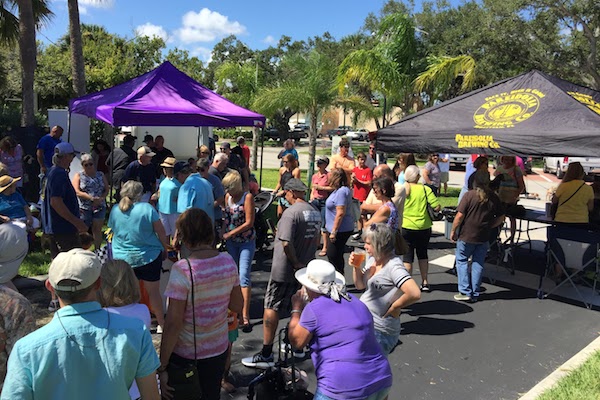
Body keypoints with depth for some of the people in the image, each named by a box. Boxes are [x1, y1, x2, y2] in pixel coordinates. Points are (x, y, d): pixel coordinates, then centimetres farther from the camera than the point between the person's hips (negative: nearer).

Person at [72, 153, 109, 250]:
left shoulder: (100, 175, 12)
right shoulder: (78, 176, 4)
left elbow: (107, 189, 9)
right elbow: (77, 192, -7)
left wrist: (101, 198, -11)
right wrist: (91, 198, -19)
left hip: (100, 207, 2)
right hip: (84, 208, -2)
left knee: (97, 229, 6)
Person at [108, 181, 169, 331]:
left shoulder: (115, 210, -2)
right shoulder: (147, 208, -13)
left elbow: (113, 231, 11)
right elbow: (161, 232, -8)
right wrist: (165, 249, 7)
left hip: (122, 258, 3)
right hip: (149, 257, -2)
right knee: (153, 291, 8)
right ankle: (161, 324, 18)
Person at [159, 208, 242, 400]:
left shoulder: (182, 269, -23)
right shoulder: (228, 261, -9)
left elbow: (173, 324, -22)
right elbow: (237, 306, 2)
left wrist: (162, 367, -13)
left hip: (185, 352, -4)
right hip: (218, 348, 4)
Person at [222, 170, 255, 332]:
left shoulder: (247, 197, -13)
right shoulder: (227, 196, 6)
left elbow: (249, 223, -16)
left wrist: (230, 233, -14)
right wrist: (223, 233, 4)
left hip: (246, 241, -6)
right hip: (231, 241, 6)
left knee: (244, 275, -12)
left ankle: (245, 316, -12)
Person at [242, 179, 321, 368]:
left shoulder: (291, 212, -18)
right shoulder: (315, 212, 7)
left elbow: (286, 243, -26)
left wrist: (296, 263, -15)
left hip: (285, 269, -8)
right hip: (305, 268, 8)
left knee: (271, 308, 0)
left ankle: (266, 354, 3)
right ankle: (298, 346, 33)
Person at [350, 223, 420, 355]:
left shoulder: (394, 266, -21)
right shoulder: (372, 259, 5)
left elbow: (415, 294, -33)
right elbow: (360, 285, 15)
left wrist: (394, 307, -18)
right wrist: (356, 267, -3)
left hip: (379, 331, -8)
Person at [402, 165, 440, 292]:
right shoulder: (425, 189, -6)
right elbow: (437, 206, -10)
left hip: (406, 227, -1)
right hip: (424, 228, 2)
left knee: (407, 256, 6)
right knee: (422, 254, 18)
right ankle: (425, 282, 24)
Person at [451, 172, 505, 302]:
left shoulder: (469, 195, -12)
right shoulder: (493, 197, 2)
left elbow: (460, 215, -15)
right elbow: (501, 218, 7)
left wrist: (453, 231, -5)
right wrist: (488, 227, 16)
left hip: (467, 235, -4)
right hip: (484, 237, 4)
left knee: (461, 261, 9)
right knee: (478, 264, 11)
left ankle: (465, 292, 6)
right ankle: (474, 294, 16)